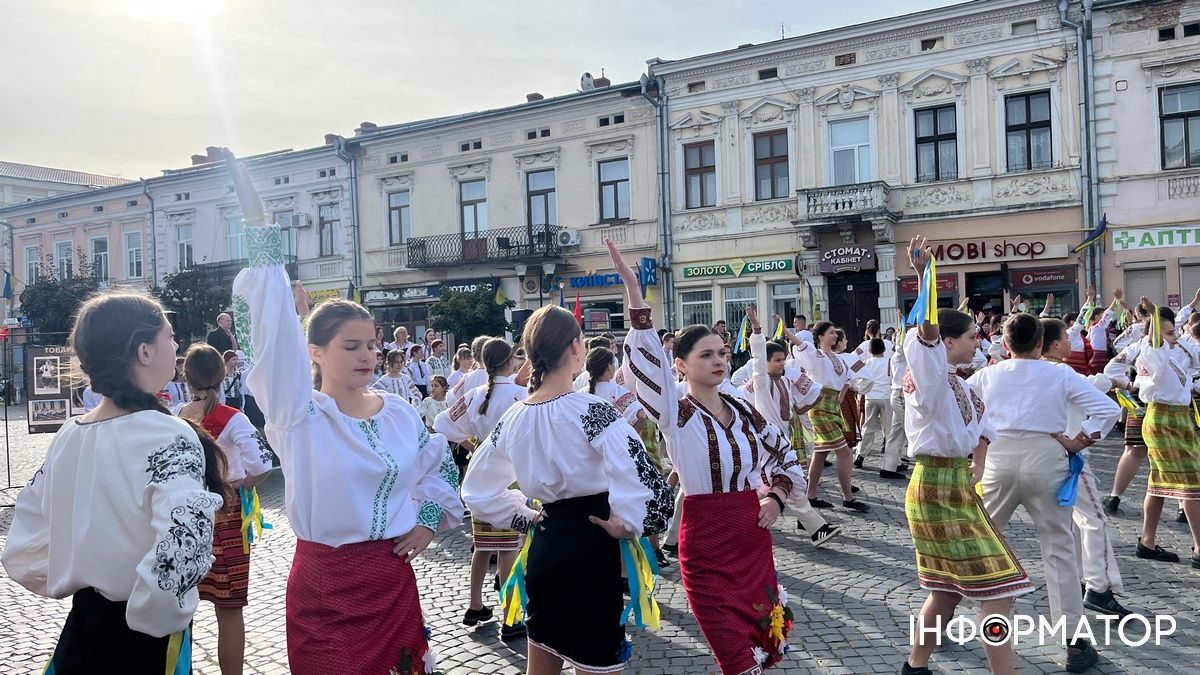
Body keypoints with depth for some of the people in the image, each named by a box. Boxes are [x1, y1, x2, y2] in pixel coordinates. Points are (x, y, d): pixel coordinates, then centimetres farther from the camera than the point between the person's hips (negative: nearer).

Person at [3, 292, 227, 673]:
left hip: (80, 630, 5)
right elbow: (184, 540, -36)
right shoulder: (168, 437, -22)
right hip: (143, 642, -5)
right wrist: (157, 614, -20)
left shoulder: (68, 436, 0)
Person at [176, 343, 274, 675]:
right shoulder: (233, 419, -15)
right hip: (225, 515, -4)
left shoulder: (174, 416, -4)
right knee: (229, 610, 6)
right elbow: (262, 464, -27)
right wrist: (244, 483, -8)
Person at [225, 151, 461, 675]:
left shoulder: (399, 413, 1)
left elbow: (441, 464, 20)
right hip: (322, 585, -3)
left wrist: (429, 519, 8)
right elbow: (273, 329, -21)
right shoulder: (299, 413, -10)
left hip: (393, 581, 4)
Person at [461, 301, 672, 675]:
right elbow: (649, 486, -31)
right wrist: (627, 525, -15)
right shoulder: (591, 410, -18)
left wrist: (528, 518, 13)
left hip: (544, 550, 7)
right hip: (591, 553, -6)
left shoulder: (513, 418, 2)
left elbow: (476, 492, 13)